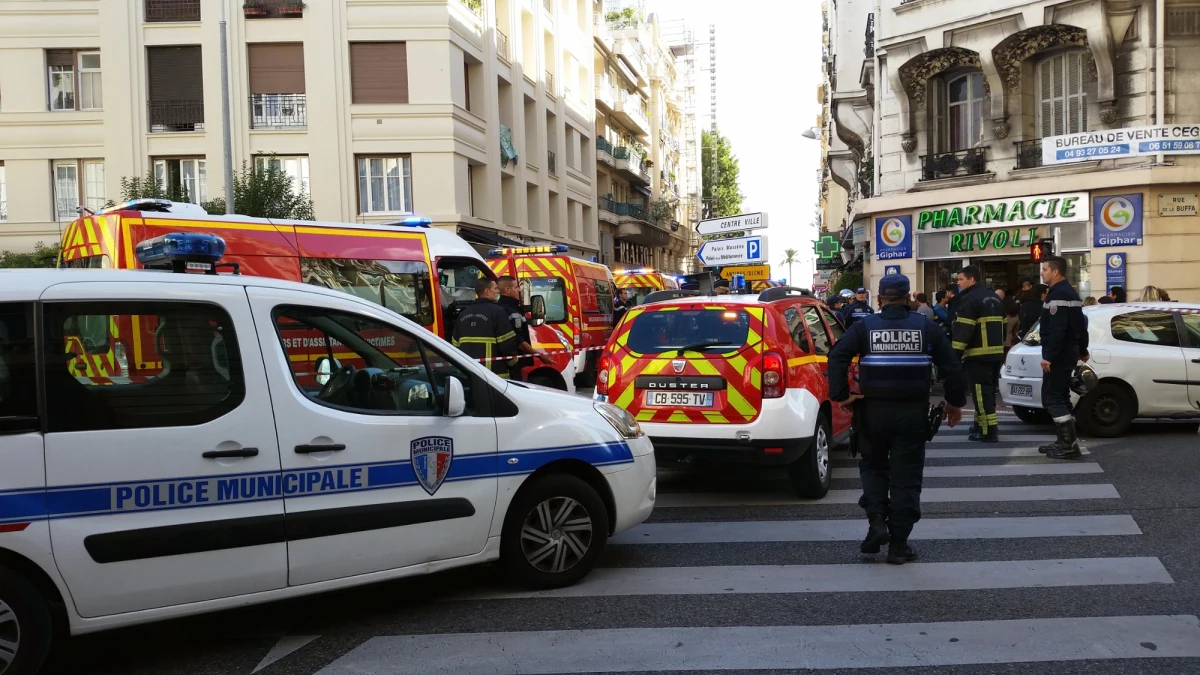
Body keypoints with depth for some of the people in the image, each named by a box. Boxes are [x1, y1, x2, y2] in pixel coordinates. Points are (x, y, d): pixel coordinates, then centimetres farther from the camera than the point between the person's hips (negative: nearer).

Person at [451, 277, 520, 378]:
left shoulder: (463, 314, 12)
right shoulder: (497, 311, -10)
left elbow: (456, 344, 16)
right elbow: (508, 344, -14)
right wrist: (513, 361, 4)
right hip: (495, 372, -7)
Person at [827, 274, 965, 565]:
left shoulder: (865, 327, 1)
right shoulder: (926, 327, 4)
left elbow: (837, 357, -13)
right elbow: (952, 366, 3)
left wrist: (840, 395, -10)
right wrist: (955, 402, 13)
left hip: (874, 410, 0)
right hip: (913, 412, 0)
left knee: (873, 466, 20)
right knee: (906, 476, 6)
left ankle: (877, 522, 2)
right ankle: (898, 545, 9)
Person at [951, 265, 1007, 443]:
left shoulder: (969, 299, -11)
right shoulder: (994, 297, 19)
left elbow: (962, 329, -19)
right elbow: (1003, 325, 23)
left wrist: (955, 353, -18)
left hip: (978, 354, -9)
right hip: (996, 353, 9)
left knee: (981, 392, -7)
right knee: (988, 391, 17)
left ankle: (989, 431, -10)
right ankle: (982, 425, 26)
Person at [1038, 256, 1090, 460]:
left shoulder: (1058, 295, -17)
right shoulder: (1070, 293, 17)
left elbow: (1056, 330, -26)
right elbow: (1080, 325, 25)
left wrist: (1049, 356, -28)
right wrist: (1082, 350, 32)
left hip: (1058, 355, -11)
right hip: (1067, 353, 11)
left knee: (1053, 398, -9)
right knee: (1059, 397, 15)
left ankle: (1070, 445, -11)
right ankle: (1065, 441, 20)